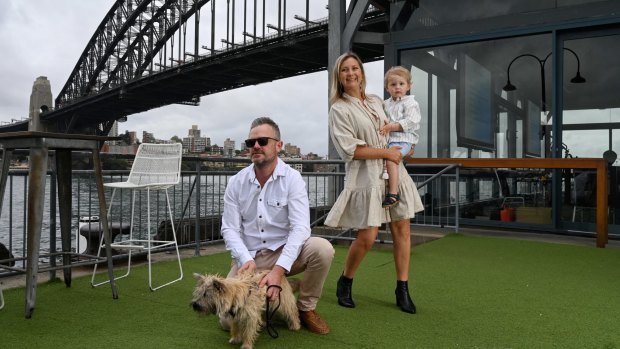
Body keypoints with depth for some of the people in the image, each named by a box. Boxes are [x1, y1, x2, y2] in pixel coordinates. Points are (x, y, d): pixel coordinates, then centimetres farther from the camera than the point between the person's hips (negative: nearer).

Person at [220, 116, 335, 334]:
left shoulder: (292, 179, -11)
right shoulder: (236, 183, -3)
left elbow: (300, 227, -21)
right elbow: (230, 229, -5)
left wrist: (279, 269, -33)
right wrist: (246, 260, -24)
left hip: (285, 252, -1)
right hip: (249, 256, 1)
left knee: (323, 249, -30)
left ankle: (306, 308, -4)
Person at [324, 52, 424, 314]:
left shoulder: (377, 101, 14)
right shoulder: (339, 109, -4)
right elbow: (350, 149, -12)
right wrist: (387, 152, -12)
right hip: (366, 177, -6)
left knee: (402, 229, 3)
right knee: (367, 237, -9)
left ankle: (402, 290, 14)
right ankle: (344, 283, 17)